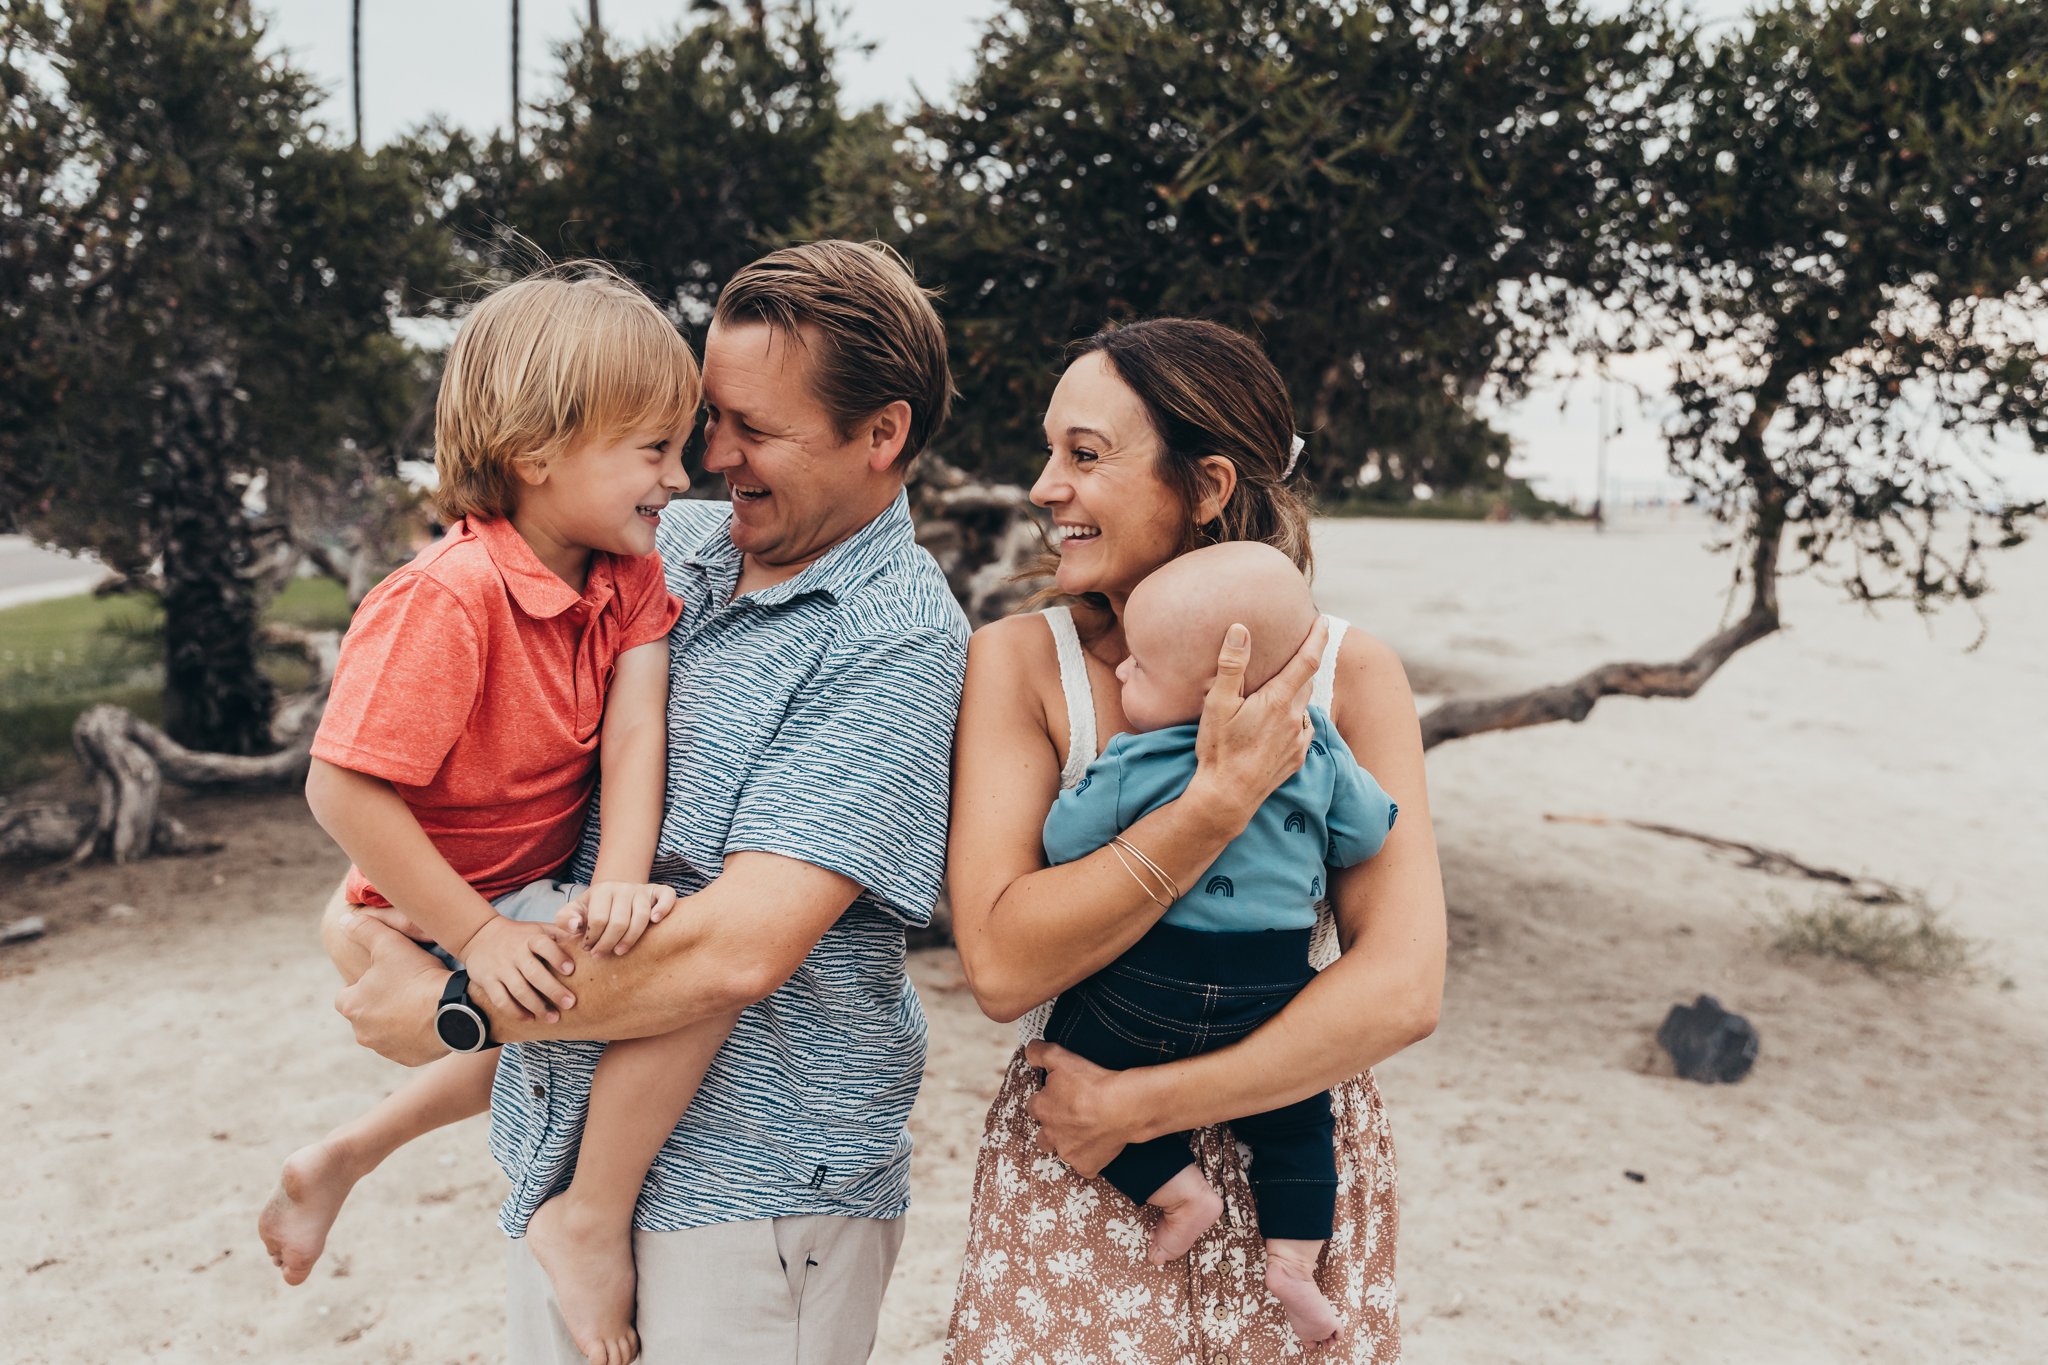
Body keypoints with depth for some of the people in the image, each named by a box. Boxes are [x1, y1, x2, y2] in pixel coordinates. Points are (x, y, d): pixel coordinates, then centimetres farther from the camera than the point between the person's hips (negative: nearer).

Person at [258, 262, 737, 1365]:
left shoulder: (628, 578, -3)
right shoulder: (449, 597, -28)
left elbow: (634, 729, -15)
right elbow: (342, 789, -28)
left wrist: (619, 882, -31)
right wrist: (474, 938, -27)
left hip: (539, 893, 9)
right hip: (455, 915, -9)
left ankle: (343, 1158, 41)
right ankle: (592, 1216, -7)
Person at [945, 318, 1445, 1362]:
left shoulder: (1348, 673, -9)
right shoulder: (1021, 662, -12)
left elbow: (1402, 990, -15)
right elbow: (1001, 963, -21)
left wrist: (1138, 1102, -18)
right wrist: (1218, 803, -30)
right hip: (1069, 1188, -1)